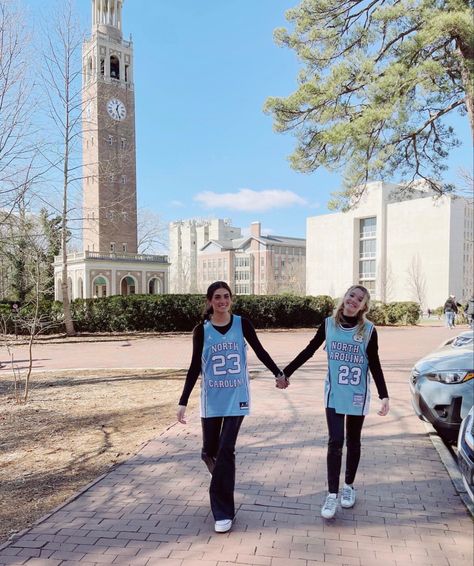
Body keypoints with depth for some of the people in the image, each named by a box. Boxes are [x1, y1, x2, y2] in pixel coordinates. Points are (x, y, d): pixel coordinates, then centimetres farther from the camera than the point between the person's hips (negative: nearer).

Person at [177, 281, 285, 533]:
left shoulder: (242, 324, -4)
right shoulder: (201, 330, -4)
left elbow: (259, 351, 9)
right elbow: (195, 367, -1)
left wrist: (278, 374, 13)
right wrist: (183, 402, -4)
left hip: (237, 397, -1)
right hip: (211, 399, 1)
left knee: (226, 450, -7)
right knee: (209, 450, 11)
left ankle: (223, 511, 7)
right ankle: (222, 480, 48)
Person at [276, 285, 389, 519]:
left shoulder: (369, 330, -7)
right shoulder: (329, 324, -4)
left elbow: (374, 365, -2)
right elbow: (309, 351, 3)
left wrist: (384, 396, -9)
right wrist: (286, 372, 4)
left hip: (358, 395, 0)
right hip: (334, 394, 0)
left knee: (353, 442, 14)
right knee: (335, 442, -4)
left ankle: (349, 486, 33)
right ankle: (332, 495, 5)